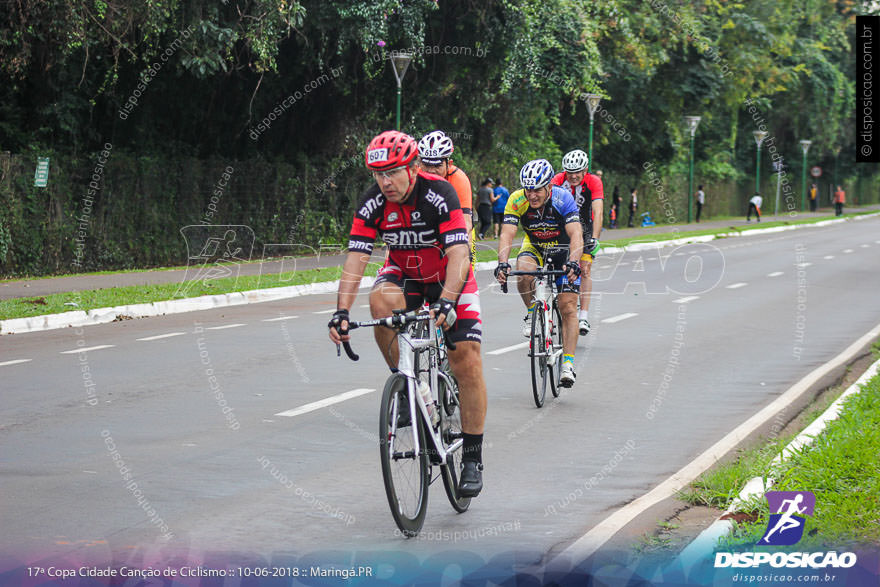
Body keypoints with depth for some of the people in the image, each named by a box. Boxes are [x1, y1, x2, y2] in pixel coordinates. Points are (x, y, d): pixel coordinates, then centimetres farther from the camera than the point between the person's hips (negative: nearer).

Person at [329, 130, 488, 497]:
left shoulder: (440, 194, -28)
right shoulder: (372, 203, -18)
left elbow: (458, 255, -36)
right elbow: (355, 260, -23)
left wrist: (445, 302, -52)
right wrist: (342, 312, -36)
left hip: (449, 277, -3)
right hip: (404, 272, 3)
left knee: (467, 363, -13)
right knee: (382, 301, -33)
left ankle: (472, 459, -2)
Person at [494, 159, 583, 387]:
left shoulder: (563, 199, -29)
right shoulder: (517, 200, -24)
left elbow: (576, 235, -38)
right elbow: (507, 235, -31)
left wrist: (573, 263, -55)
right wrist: (502, 263, -49)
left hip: (563, 250, -1)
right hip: (534, 247, 1)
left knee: (568, 307, -11)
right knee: (524, 272, -33)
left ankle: (568, 365, -8)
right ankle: (532, 313, -6)